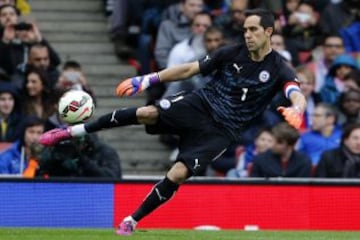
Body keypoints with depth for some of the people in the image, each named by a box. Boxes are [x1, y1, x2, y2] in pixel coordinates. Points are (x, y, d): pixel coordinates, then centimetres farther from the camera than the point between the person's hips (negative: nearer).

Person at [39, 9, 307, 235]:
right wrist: (148, 79, 2)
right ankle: (73, 131, -16)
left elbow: (298, 96, -24)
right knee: (147, 113, -24)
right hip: (199, 104, 2)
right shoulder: (232, 53, 2)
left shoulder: (278, 69, -8)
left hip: (221, 131, -2)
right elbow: (190, 69, 9)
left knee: (178, 174, -19)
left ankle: (132, 220, 0)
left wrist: (296, 109, -50)